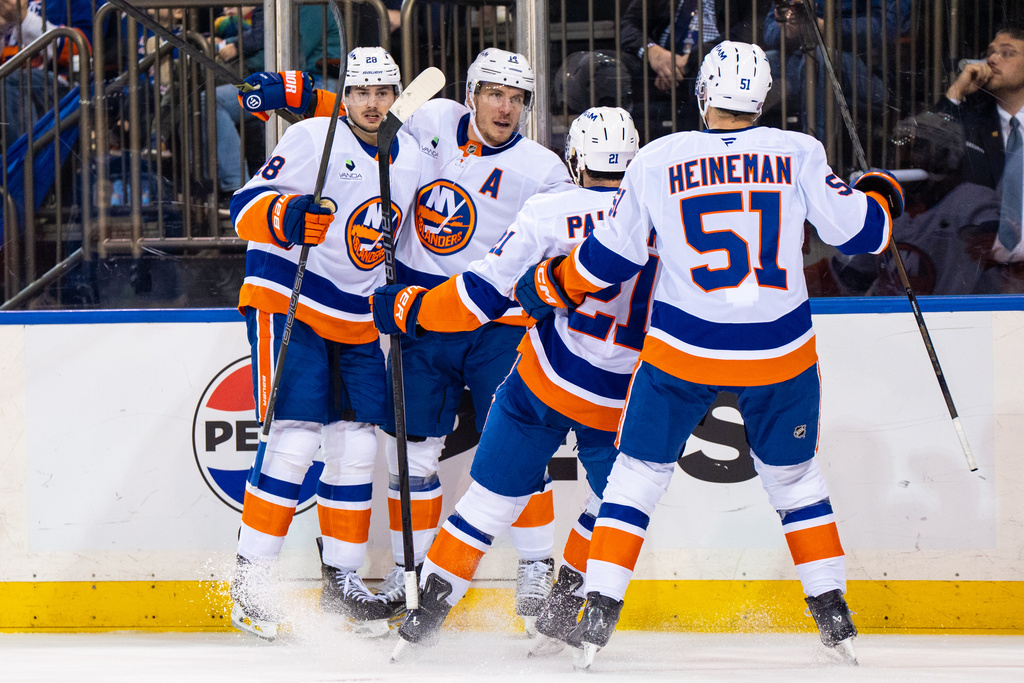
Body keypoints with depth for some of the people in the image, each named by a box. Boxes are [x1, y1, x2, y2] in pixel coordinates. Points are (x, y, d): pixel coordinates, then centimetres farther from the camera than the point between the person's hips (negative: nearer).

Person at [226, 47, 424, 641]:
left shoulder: (411, 159, 9)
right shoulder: (313, 139, -12)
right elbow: (246, 208, -18)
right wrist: (288, 217, -37)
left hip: (356, 319, 7)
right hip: (287, 304, -7)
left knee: (357, 447, 4)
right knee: (294, 441, -15)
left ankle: (342, 578, 14)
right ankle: (251, 581, -9)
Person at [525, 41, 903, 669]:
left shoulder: (657, 162, -4)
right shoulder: (798, 154, -5)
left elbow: (609, 258, 4)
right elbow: (858, 230, 2)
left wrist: (559, 282, 24)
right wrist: (883, 195, 24)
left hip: (683, 353, -1)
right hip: (781, 353, 1)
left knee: (639, 475, 11)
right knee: (795, 477, 21)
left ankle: (599, 615, 4)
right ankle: (833, 613, 22)